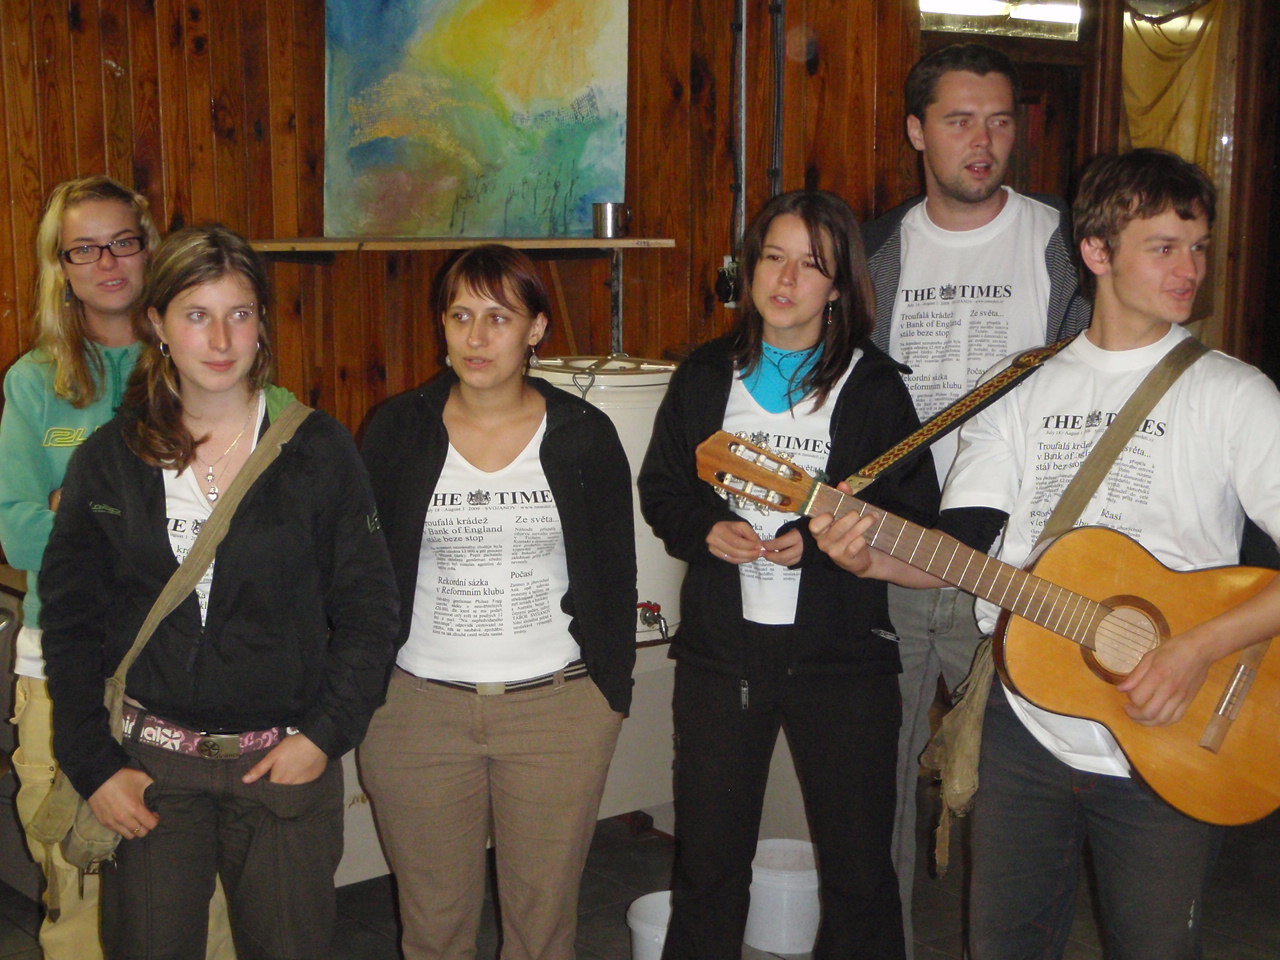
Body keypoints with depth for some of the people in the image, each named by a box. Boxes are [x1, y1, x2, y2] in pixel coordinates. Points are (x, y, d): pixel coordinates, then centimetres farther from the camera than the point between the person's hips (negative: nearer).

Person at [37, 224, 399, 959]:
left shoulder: (320, 451, -2)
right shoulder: (108, 460, 2)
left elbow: (368, 610, 0)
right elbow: (70, 623, 5)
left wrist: (326, 733, -8)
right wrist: (93, 766, -1)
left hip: (286, 761, -1)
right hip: (149, 764, 1)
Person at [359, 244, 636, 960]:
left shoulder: (584, 436, 1)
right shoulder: (398, 431, 2)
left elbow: (616, 577, 6)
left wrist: (612, 694, 3)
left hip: (558, 708, 0)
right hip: (419, 707, 1)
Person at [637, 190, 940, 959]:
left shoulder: (873, 386, -3)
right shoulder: (705, 377, 7)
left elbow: (915, 516, -4)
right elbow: (660, 489, 12)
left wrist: (818, 542, -18)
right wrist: (705, 530, -9)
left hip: (841, 659, -2)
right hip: (720, 652, 2)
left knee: (859, 874, 8)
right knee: (707, 866, 14)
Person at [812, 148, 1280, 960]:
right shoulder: (1025, 390, 6)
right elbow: (959, 545, 1)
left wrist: (1202, 648, -21)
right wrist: (874, 557, -17)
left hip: (1169, 752, -3)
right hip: (1028, 731, 3)